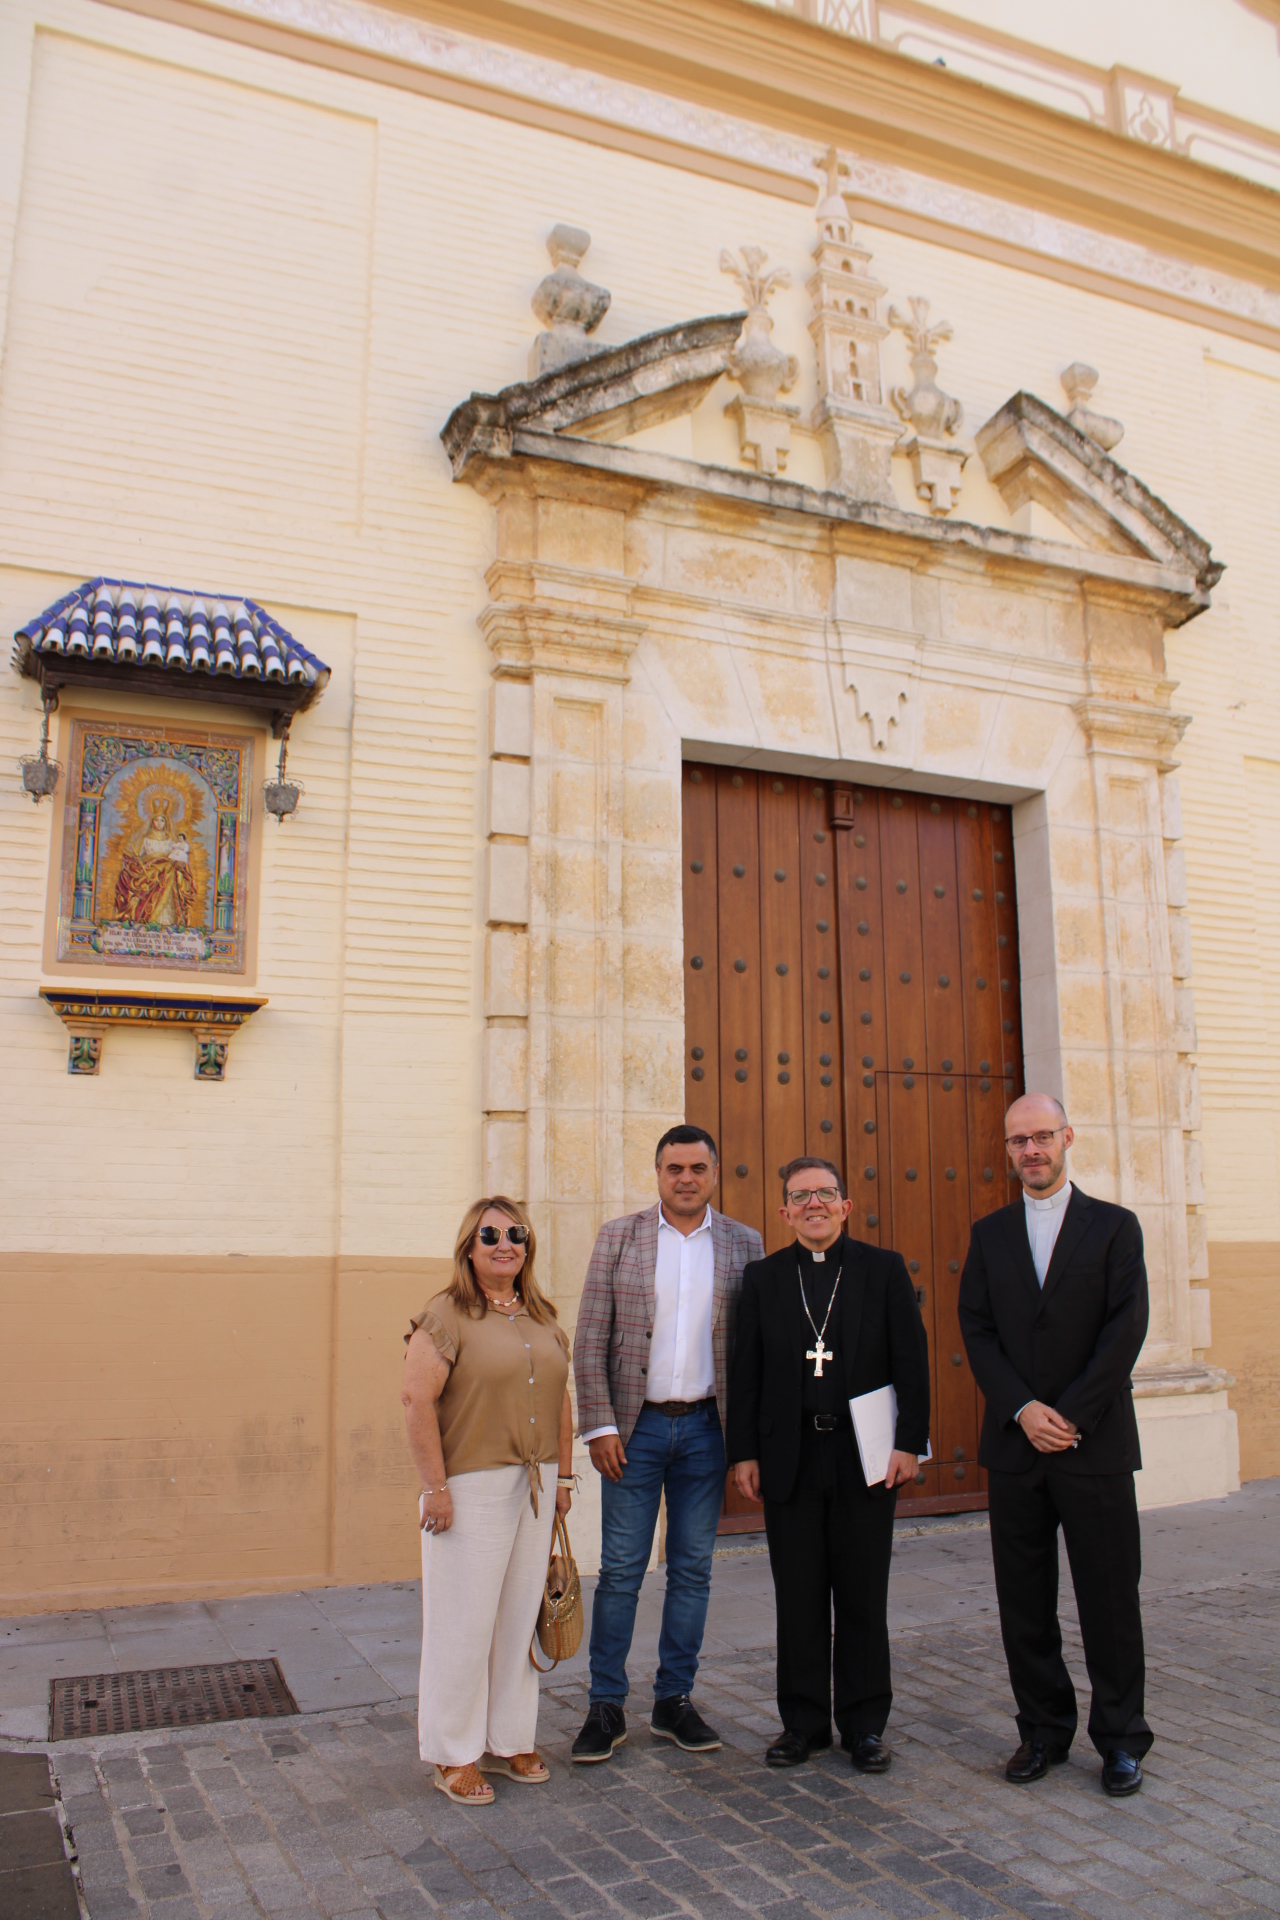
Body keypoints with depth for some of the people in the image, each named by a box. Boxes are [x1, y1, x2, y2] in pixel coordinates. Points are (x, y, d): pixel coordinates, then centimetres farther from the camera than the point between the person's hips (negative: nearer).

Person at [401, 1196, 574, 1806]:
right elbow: (417, 1398, -16)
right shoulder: (446, 1315, -10)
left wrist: (564, 1474, 14)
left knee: (520, 1616, 13)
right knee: (463, 1622, 2)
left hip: (533, 1487, 6)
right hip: (472, 1488, -6)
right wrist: (435, 1486, -18)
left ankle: (508, 1740, 29)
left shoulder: (542, 1319, 12)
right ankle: (453, 1755, 18)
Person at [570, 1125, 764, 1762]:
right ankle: (606, 1705, 17)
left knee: (692, 1569, 10)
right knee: (620, 1569, 4)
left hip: (705, 1427, 2)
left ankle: (674, 1699, 24)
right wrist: (599, 1426, -9)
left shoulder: (744, 1244, 3)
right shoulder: (618, 1237, 0)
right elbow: (589, 1340, -2)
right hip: (635, 1426, -1)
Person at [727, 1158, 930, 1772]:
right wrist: (744, 1452, 0)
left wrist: (909, 1442, -7)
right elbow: (746, 1371, 5)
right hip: (791, 1460, 1)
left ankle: (864, 1725, 22)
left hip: (866, 1456, -1)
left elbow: (911, 1360, 0)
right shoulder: (762, 1277, 6)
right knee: (798, 1598, 8)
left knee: (863, 1596, 8)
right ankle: (803, 1722, 23)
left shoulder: (884, 1268, 3)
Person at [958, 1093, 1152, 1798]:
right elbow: (977, 1330, 3)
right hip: (1014, 1446, 3)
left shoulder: (1114, 1226, 1)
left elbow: (1126, 1328, -7)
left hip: (1095, 1443, -2)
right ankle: (1044, 1729, 23)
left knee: (1110, 1596, 5)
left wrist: (1068, 1415, -13)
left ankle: (1119, 1738, 20)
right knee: (1024, 1600, 9)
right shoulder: (989, 1233, 9)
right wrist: (1024, 1409, -11)